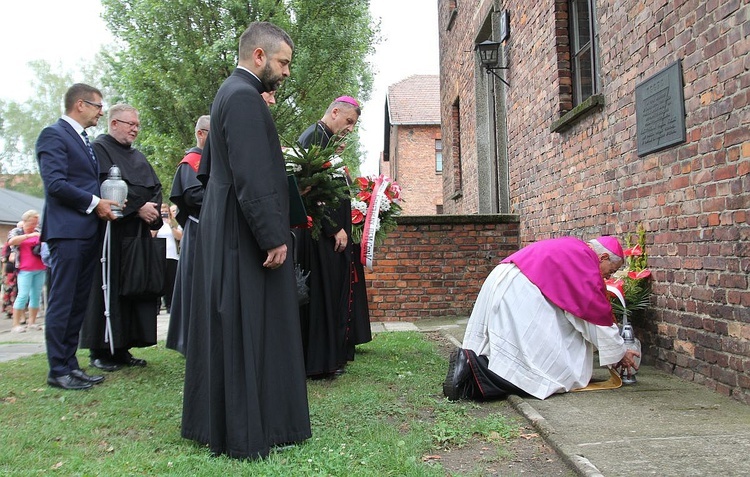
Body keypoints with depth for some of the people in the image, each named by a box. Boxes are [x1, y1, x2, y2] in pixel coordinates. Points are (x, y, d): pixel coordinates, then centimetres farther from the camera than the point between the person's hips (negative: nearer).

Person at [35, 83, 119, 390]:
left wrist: (102, 204, 6)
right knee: (62, 304, -3)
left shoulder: (84, 140, 22)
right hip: (67, 231, -9)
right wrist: (94, 202, -13)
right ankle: (58, 371, 4)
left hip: (89, 232, 9)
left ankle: (70, 364, 18)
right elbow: (55, 183, -16)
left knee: (78, 304, 11)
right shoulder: (53, 135, -6)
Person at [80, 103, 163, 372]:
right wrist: (138, 207, -19)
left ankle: (122, 348, 11)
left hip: (138, 231, 7)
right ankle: (100, 352, 3)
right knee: (110, 287, -6)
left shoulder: (138, 157, 21)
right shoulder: (100, 148, -1)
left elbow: (155, 188, 15)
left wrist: (154, 211, -4)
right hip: (112, 231, -7)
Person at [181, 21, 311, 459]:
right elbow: (252, 177, -22)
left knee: (229, 330, 15)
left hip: (223, 233, 10)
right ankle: (247, 433, 6)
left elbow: (207, 169, 24)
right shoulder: (244, 98, -14)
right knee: (249, 329, -4)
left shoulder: (231, 93, 18)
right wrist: (274, 238, -21)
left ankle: (215, 421, 26)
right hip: (246, 236, -10)